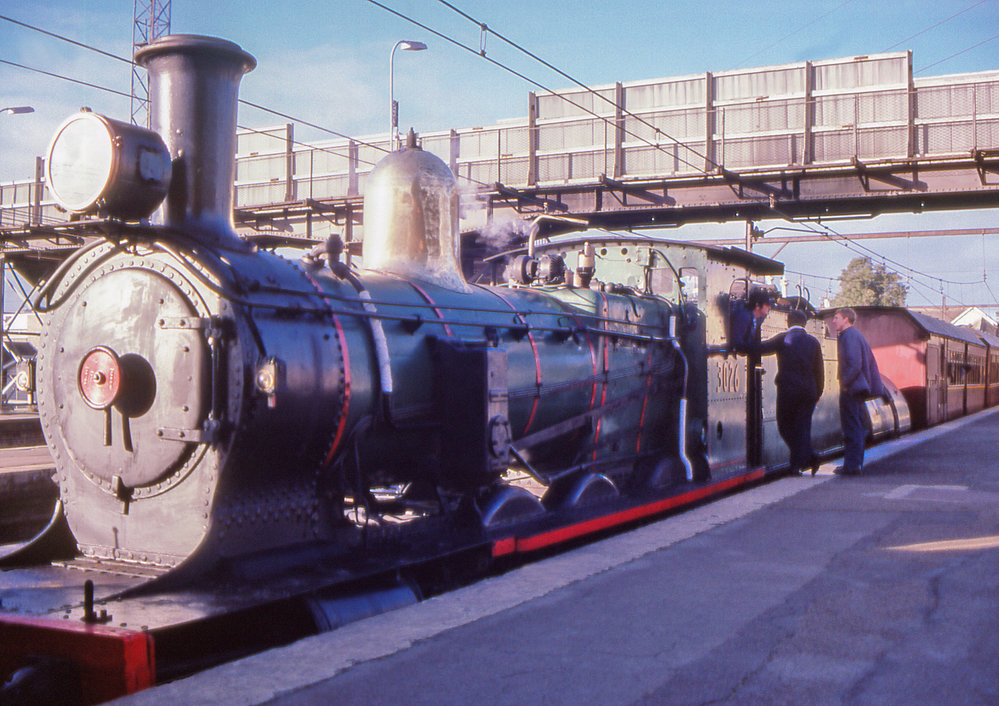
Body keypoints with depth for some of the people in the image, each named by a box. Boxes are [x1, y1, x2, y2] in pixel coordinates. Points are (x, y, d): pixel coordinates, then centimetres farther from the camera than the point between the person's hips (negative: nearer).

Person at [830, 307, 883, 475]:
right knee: (857, 428, 13)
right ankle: (857, 464, 18)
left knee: (852, 428, -8)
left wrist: (845, 384, -16)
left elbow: (854, 364, -23)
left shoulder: (849, 336, -13)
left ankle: (852, 465, -6)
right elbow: (871, 362, 20)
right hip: (859, 388, 10)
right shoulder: (857, 335, 18)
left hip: (850, 390, -10)